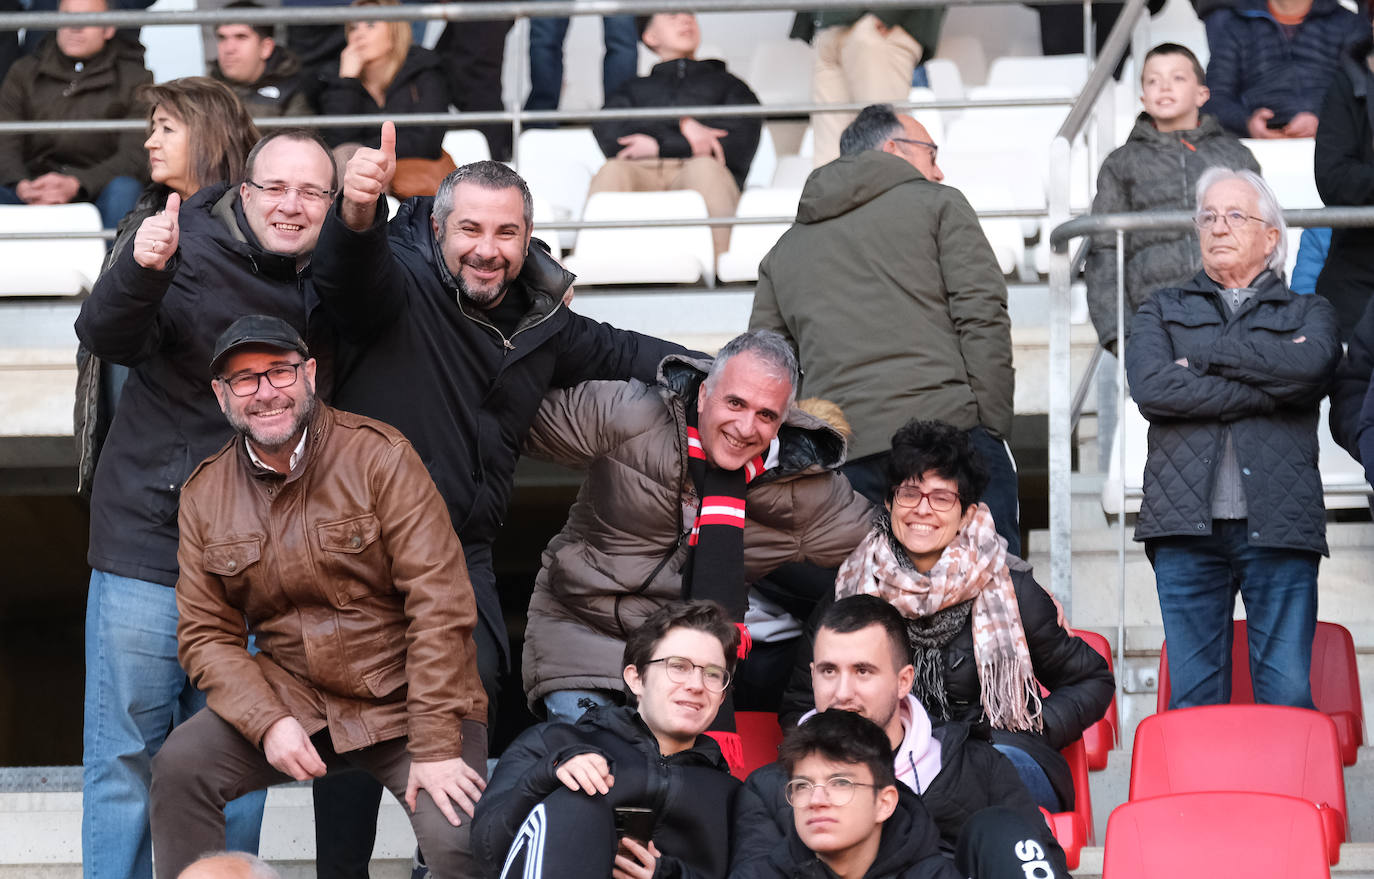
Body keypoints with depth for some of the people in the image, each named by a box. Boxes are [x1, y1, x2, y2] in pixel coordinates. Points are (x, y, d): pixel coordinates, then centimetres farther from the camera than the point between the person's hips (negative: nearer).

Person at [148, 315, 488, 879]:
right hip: (293, 698, 4)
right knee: (178, 767, -19)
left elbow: (439, 605, -15)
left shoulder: (379, 456, -11)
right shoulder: (204, 494, 3)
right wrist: (268, 723, -15)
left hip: (404, 700, -4)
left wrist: (435, 746, -20)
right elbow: (207, 635, 4)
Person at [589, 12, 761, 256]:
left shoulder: (727, 84, 32)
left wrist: (659, 146, 7)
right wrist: (680, 124, -2)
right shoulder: (632, 88, 34)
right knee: (612, 170, -35)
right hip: (642, 172, 1)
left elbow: (740, 145, 11)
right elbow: (607, 136, 11)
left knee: (704, 167, -38)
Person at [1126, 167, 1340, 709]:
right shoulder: (1163, 309, 21)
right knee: (1193, 699, -2)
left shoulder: (1308, 313, 19)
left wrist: (1203, 354, -2)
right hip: (1187, 524, 1)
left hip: (1280, 523, -1)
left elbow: (1311, 364, -8)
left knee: (1289, 699, -7)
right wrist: (1268, 388, -4)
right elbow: (1150, 387, -2)